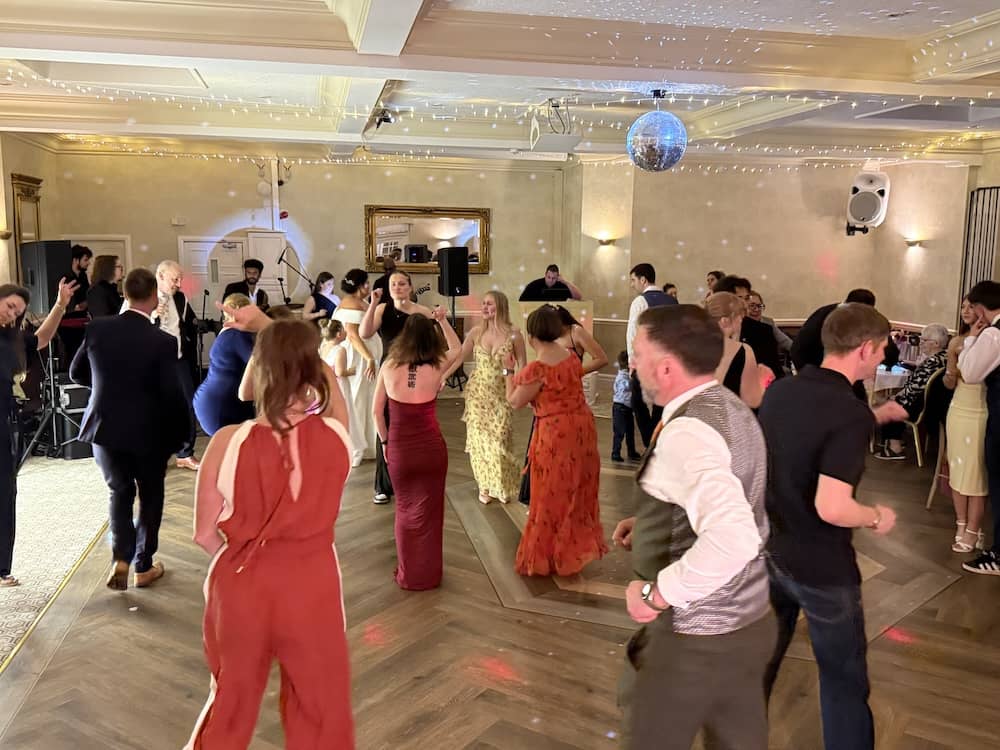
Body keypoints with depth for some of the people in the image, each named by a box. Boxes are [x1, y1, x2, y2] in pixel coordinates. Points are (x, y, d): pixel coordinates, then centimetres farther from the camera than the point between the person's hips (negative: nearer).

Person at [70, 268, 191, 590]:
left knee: (120, 491, 22)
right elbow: (172, 394, -17)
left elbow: (77, 373, 7)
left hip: (104, 427, 3)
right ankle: (143, 567, 24)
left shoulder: (96, 328, -7)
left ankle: (121, 558, 6)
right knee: (150, 495, 16)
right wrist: (181, 434, -4)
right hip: (148, 431, -3)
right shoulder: (163, 342, -18)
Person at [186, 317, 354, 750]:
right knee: (321, 713, 22)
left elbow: (204, 533, -6)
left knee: (231, 704, 27)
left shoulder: (228, 442, -18)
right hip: (312, 588, 0)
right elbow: (323, 378, 6)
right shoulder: (336, 435, -17)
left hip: (241, 587, 1)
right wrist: (266, 326, 12)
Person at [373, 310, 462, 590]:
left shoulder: (389, 367, -9)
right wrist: (442, 320, 10)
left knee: (405, 511, 19)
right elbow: (457, 349, 10)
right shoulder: (436, 369, -12)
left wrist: (385, 442, 11)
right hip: (432, 449, -1)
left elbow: (376, 411, -1)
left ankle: (407, 575, 28)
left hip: (399, 450, 1)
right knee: (428, 513, 15)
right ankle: (428, 575, 26)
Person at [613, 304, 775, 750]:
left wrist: (656, 594, -27)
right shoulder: (732, 409, 3)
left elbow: (733, 540, -41)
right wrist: (653, 524, 10)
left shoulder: (687, 432, -27)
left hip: (692, 640, -8)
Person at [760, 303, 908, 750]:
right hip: (819, 568, -7)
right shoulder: (851, 414, -24)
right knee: (843, 679, 13)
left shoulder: (779, 391, -2)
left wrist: (875, 417, 18)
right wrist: (877, 519, -12)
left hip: (766, 551, 7)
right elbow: (831, 508, -31)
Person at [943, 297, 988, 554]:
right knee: (957, 468, 9)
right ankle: (961, 524, 21)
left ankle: (972, 532, 8)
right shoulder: (956, 342, 5)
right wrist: (952, 372, -11)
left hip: (982, 414, -4)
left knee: (976, 472, 0)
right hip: (958, 410, 5)